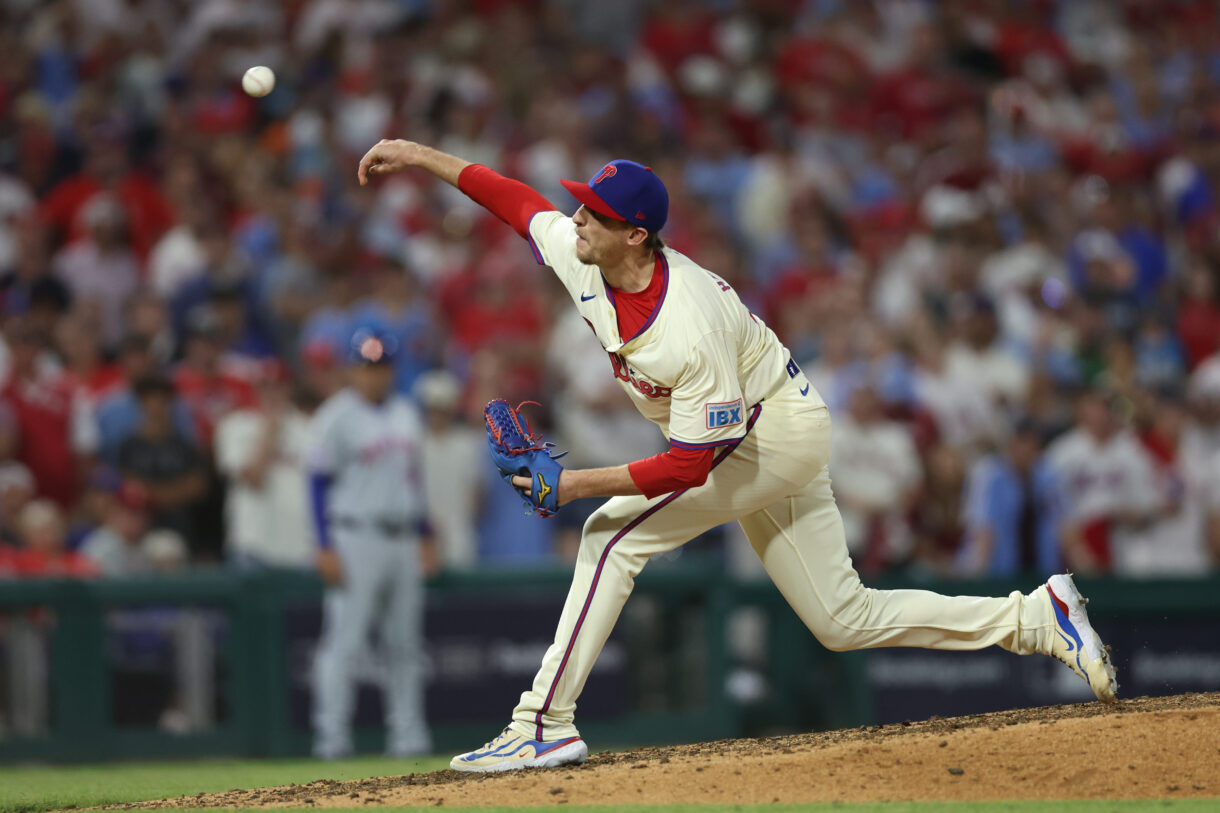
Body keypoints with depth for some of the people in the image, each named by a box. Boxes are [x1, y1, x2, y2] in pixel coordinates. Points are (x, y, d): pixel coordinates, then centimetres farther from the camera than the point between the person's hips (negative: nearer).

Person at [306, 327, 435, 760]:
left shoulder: (405, 413, 14)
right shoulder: (336, 417, -7)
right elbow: (319, 481, -9)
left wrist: (424, 536, 17)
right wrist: (325, 548, -15)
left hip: (403, 540, 7)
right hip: (356, 540, -7)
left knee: (405, 642, 8)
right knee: (342, 639, -10)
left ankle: (408, 735, 12)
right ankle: (331, 736, -10)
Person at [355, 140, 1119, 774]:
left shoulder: (691, 330, -35)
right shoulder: (582, 257, -13)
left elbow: (689, 466, -32)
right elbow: (519, 200, 6)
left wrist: (579, 483, -34)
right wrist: (421, 156, 5)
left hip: (779, 432, -9)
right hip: (754, 438, 9)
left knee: (616, 532, -20)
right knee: (846, 619, 12)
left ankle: (545, 723, -18)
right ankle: (1040, 616, 19)